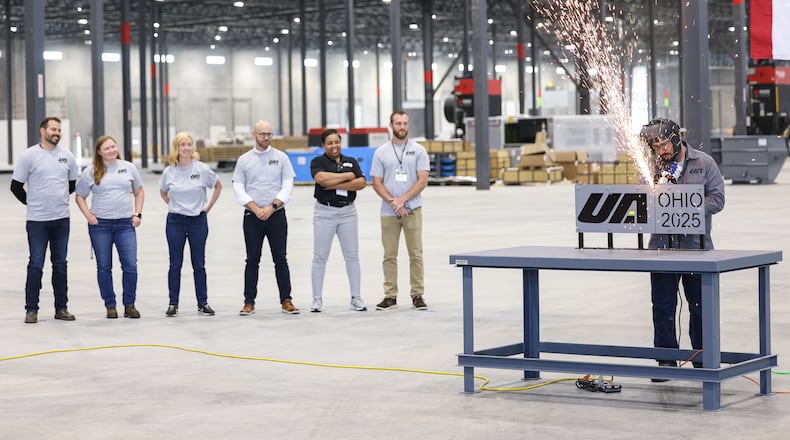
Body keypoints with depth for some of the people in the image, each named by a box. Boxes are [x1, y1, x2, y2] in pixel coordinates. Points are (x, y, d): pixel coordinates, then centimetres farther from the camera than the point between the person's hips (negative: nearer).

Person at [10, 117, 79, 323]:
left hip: (61, 219, 4)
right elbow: (16, 186, 0)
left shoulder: (67, 156, 5)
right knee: (36, 265, -2)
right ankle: (31, 309, 5)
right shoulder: (29, 155, -6)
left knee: (60, 264, 8)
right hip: (37, 220, -4)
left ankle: (61, 308, 15)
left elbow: (73, 183, 20)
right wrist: (32, 203, 6)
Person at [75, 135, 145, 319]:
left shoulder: (129, 168, 7)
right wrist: (88, 215, -6)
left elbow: (139, 192, 16)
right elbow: (79, 196, 8)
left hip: (125, 224, 1)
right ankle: (110, 305, 13)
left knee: (130, 266, -5)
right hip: (100, 224, -1)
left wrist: (138, 214, 5)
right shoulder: (91, 172, 2)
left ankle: (129, 305, 6)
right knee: (104, 267, 3)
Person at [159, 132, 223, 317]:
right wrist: (174, 206, 8)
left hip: (198, 220, -1)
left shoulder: (202, 169, -6)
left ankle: (203, 303, 11)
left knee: (199, 264, 4)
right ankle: (173, 303, 11)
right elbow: (163, 192, 18)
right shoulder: (169, 172, -1)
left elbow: (218, 186, 9)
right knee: (175, 264, 5)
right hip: (175, 222, 1)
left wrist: (208, 208, 6)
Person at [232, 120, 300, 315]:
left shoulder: (281, 157, 4)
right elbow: (239, 189, 1)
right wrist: (256, 209, -10)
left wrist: (272, 207, -11)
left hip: (276, 215, 0)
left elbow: (288, 186, -1)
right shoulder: (244, 160, 5)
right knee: (252, 260, 2)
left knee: (280, 259, 1)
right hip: (252, 216, 0)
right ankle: (249, 303, 5)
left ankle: (286, 301, 6)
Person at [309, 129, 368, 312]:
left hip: (347, 212, 3)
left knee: (352, 256, 3)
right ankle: (317, 299, 5)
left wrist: (335, 184, -13)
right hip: (324, 212, -3)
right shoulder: (318, 162, 1)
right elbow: (322, 178, -20)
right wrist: (348, 176, -11)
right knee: (320, 257, 0)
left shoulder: (351, 162, 11)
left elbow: (361, 183, -3)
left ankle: (356, 298, 8)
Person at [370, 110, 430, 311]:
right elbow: (377, 183, 3)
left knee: (416, 254, 0)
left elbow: (422, 181, -5)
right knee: (390, 255, 4)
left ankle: (417, 296, 5)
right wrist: (393, 202, -11)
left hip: (412, 210, -1)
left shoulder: (418, 150, 1)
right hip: (388, 212, 1)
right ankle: (390, 296, 8)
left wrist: (402, 200, -14)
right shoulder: (381, 152, 6)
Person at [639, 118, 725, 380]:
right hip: (662, 246, 2)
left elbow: (716, 200, -6)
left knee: (699, 306, 8)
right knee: (662, 306, 3)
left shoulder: (704, 163, 0)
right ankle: (666, 360, 11)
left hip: (695, 245, -2)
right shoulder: (654, 167, 7)